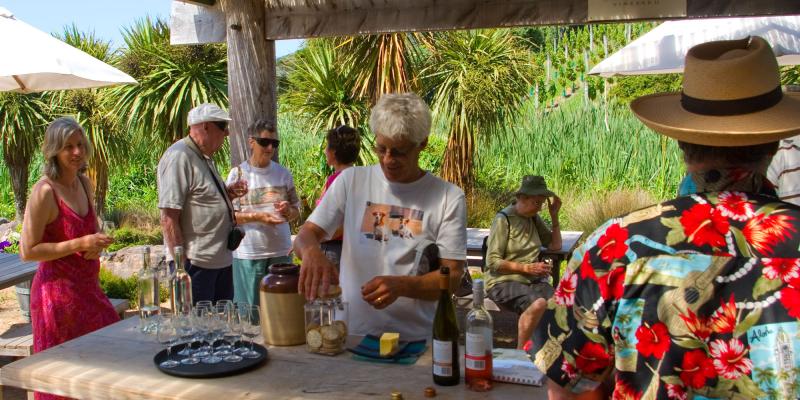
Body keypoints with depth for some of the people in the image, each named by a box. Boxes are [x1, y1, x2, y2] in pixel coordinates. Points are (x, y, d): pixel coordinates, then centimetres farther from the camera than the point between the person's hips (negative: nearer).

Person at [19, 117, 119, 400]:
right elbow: (27, 251, -16)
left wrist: (97, 244, -1)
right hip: (58, 291, -7)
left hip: (87, 287, 8)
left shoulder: (84, 183, 7)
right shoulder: (45, 191, -16)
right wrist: (81, 244, -21)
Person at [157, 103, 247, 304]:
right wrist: (181, 264, -19)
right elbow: (169, 219, -19)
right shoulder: (179, 157, -15)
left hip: (221, 260, 10)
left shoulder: (205, 157, 13)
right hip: (196, 263, -10)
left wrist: (228, 193, 6)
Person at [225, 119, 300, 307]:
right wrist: (257, 217, -18)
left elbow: (297, 212, 13)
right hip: (248, 253, -3)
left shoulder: (283, 174, 9)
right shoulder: (238, 174, -1)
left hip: (281, 251, 3)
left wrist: (288, 211, -10)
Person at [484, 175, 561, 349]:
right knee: (539, 304, -35)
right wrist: (526, 267, -17)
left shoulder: (534, 218, 15)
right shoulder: (504, 219, -7)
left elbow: (555, 245, 18)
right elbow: (492, 262, -11)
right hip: (504, 282, -6)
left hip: (533, 281, 6)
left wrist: (554, 216, 9)